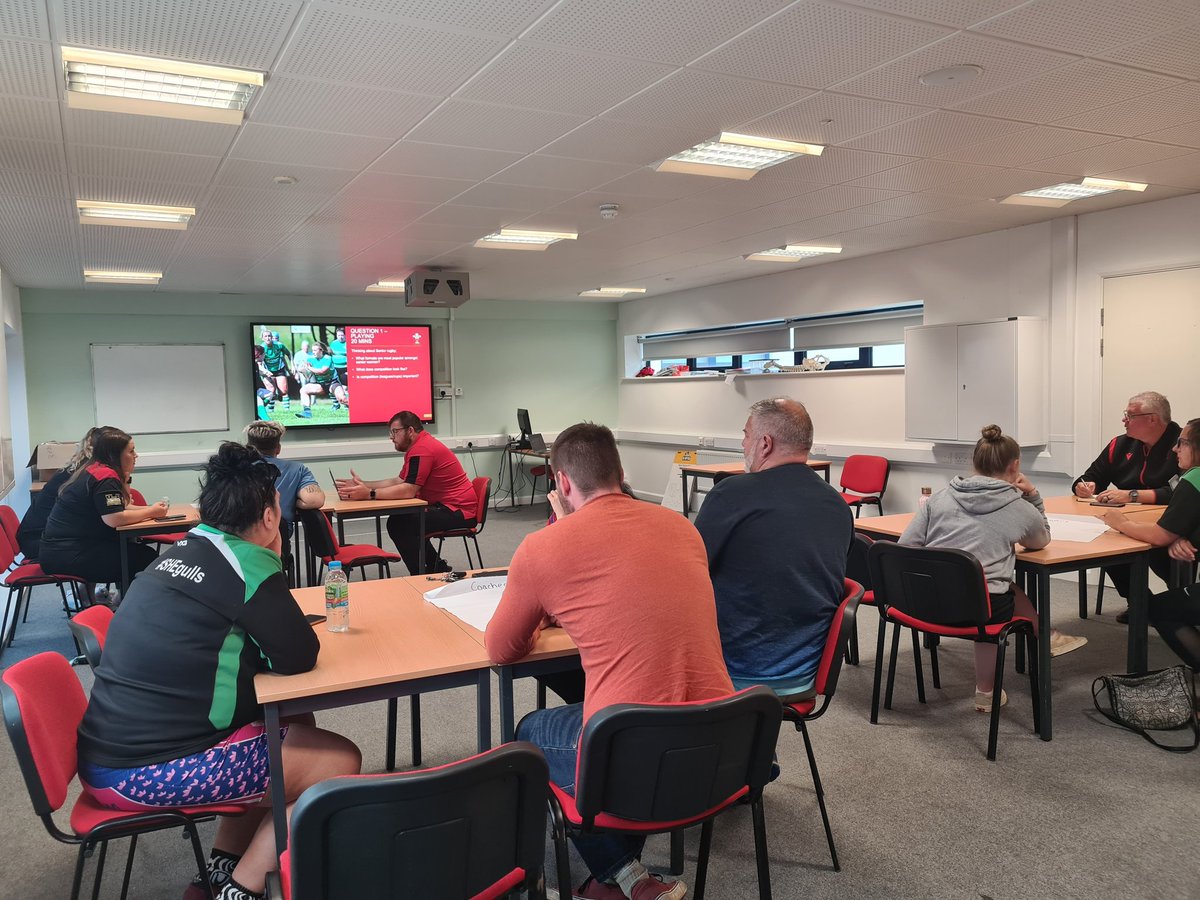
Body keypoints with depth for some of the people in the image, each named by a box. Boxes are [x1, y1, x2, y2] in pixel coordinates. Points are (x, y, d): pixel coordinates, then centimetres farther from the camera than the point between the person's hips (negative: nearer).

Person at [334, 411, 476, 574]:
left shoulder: (422, 449, -19)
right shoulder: (419, 447, 16)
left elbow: (408, 490, -25)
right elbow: (398, 481, 14)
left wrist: (369, 494, -25)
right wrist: (362, 484, 5)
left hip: (458, 510, -11)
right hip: (448, 506, 11)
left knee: (399, 525, -17)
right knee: (398, 521, 15)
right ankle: (436, 567, 21)